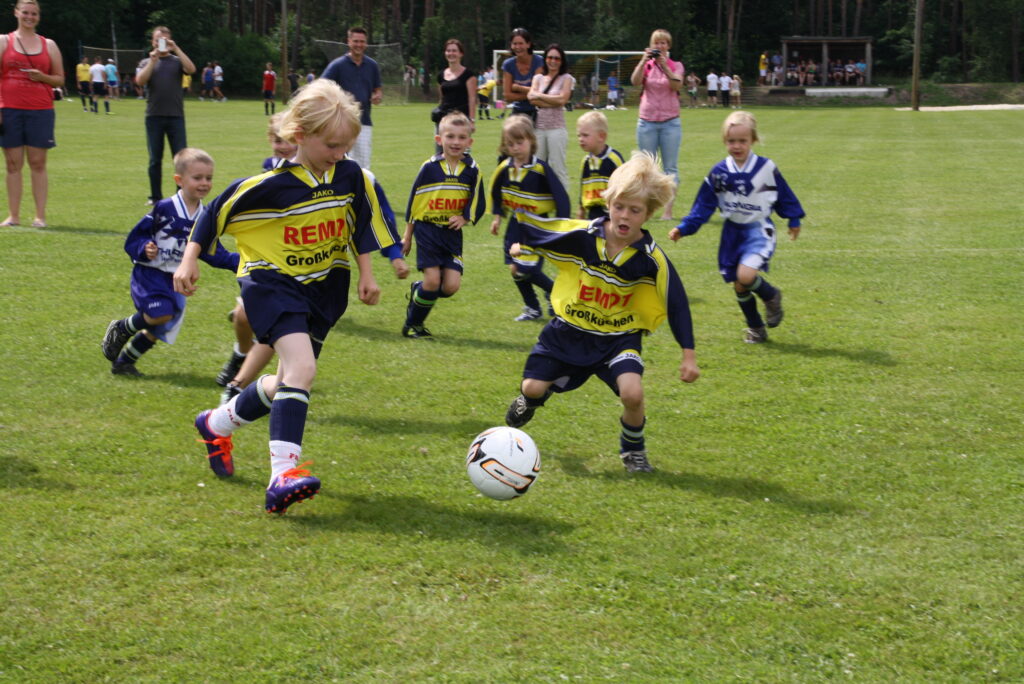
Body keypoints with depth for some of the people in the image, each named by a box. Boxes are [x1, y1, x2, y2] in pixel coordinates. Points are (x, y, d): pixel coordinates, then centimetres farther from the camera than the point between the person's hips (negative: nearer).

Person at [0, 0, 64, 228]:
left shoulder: (49, 45, 11)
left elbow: (59, 80, 13)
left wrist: (42, 77, -8)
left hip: (40, 111, 0)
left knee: (38, 164, -2)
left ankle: (40, 216, -1)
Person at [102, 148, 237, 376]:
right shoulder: (164, 209, -12)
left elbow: (213, 253, 8)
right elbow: (134, 238, -7)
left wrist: (238, 261, -6)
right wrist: (144, 249, -28)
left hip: (176, 280, 6)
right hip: (149, 274, -6)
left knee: (160, 329, 6)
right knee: (162, 313, -26)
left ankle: (124, 362, 28)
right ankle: (120, 329, 2)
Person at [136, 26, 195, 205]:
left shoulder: (177, 61, 9)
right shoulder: (148, 62, 11)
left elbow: (191, 69, -12)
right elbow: (140, 81, -7)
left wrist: (176, 49, -14)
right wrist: (153, 59, -11)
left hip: (176, 116, -1)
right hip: (154, 116, 1)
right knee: (155, 160, 5)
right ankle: (155, 197, 13)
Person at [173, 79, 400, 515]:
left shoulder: (352, 177, -6)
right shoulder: (271, 184, -19)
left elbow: (361, 222, 12)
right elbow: (216, 212, -8)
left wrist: (366, 273, 10)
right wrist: (189, 261, -6)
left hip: (323, 284, 6)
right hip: (272, 281, -6)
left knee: (289, 382, 13)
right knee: (302, 367, -27)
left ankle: (217, 423, 40)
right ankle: (283, 473, -31)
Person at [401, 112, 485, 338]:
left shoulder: (472, 170, 1)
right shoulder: (429, 167, -4)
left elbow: (478, 203, 7)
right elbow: (413, 202, 4)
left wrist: (465, 218, -14)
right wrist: (408, 235, 8)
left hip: (452, 234, 3)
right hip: (427, 230, -3)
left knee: (451, 285, -7)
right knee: (433, 279, -12)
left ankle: (418, 291, 25)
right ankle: (412, 324, 10)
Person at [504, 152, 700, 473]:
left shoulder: (652, 260, -17)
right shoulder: (580, 235, -17)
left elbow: (676, 303, -9)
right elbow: (534, 230, -3)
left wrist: (688, 355, -9)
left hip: (618, 338, -1)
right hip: (568, 331, 1)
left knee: (632, 393, -24)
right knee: (533, 387, 0)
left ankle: (633, 448, 9)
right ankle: (531, 398, 43)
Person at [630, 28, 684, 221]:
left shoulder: (676, 66, 5)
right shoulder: (646, 64, 6)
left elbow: (677, 85, -14)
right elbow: (635, 81, -12)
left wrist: (664, 64, -21)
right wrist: (644, 60, -21)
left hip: (670, 123, -1)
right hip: (647, 122, 1)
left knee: (671, 168, -2)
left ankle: (668, 210, -2)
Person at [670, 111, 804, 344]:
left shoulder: (766, 168, -6)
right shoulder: (719, 172, -2)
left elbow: (784, 196, 7)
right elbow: (703, 205, 2)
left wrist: (794, 220, 15)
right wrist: (683, 228, -5)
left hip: (758, 231, -3)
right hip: (732, 234, 3)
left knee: (746, 275, -26)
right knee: (739, 286, 6)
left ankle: (771, 296, 6)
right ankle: (756, 328, 26)